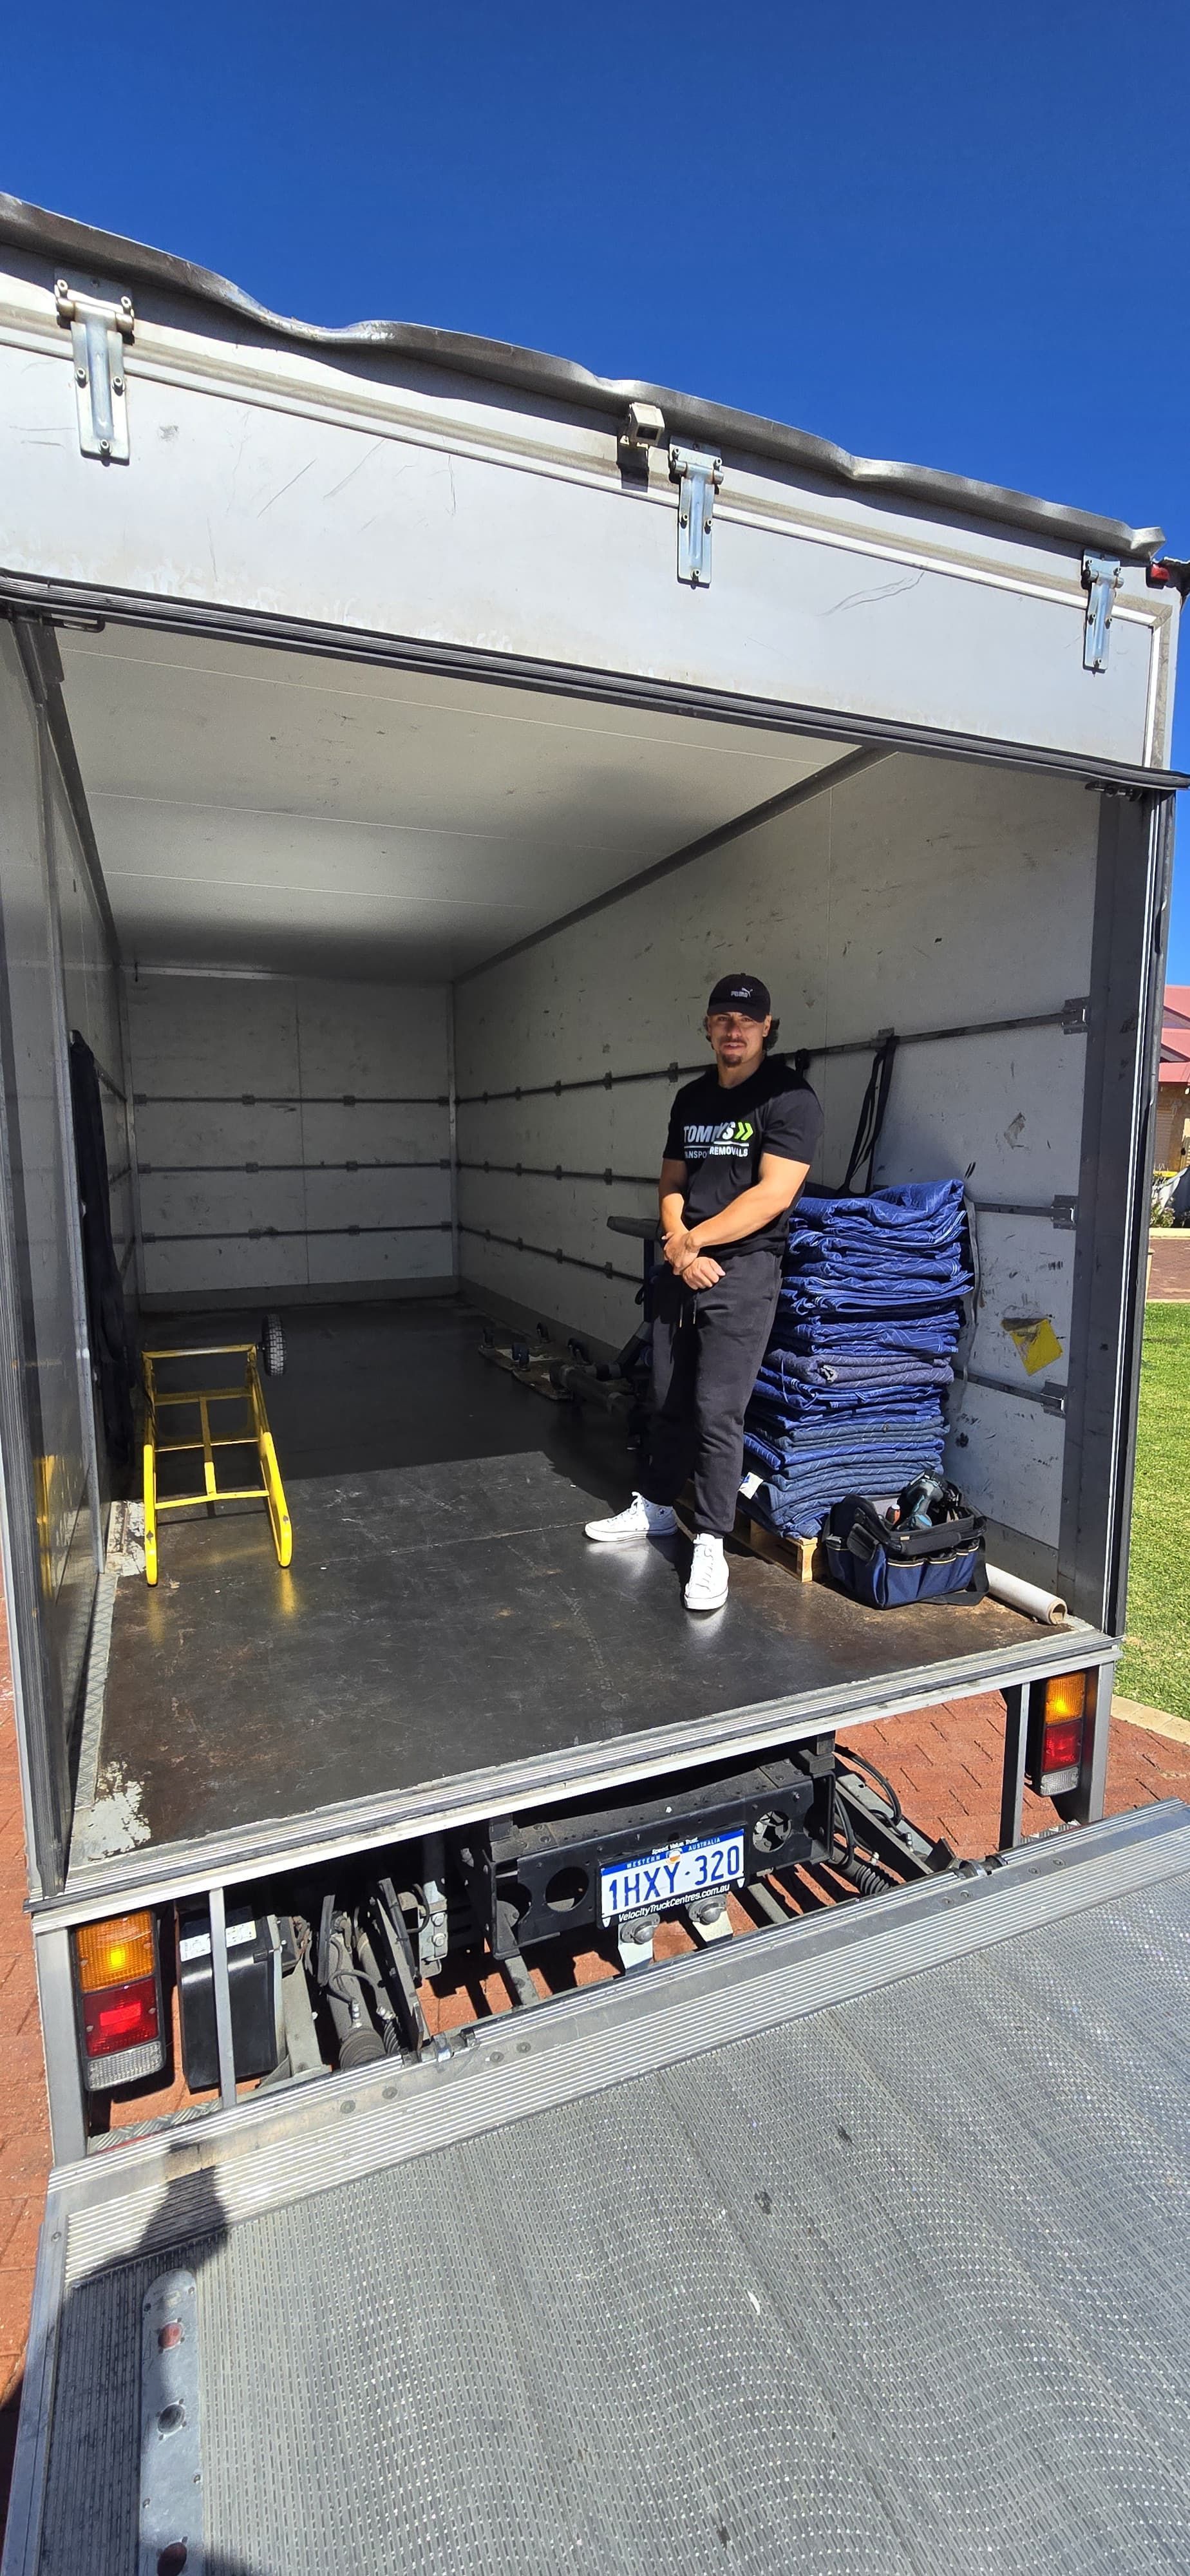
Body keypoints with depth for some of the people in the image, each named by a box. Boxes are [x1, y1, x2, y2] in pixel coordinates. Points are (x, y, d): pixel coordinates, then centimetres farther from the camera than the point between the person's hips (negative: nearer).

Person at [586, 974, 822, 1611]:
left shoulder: (789, 1098, -6)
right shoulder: (691, 1098, 14)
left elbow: (772, 1194, -15)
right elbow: (672, 1184, 11)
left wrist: (695, 1241, -11)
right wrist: (679, 1248, -7)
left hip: (743, 1271, -6)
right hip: (681, 1268, 6)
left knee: (716, 1413, -7)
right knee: (669, 1401, 14)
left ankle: (710, 1545, 5)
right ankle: (655, 1507, 32)